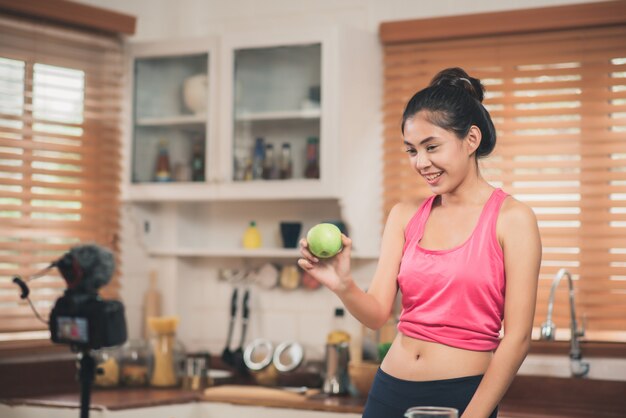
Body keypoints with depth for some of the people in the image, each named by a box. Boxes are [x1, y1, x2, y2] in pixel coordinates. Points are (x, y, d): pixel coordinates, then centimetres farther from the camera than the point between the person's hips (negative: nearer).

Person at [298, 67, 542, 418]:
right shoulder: (405, 217, 5)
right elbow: (377, 313, 1)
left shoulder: (512, 219, -8)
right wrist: (342, 285, -19)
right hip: (391, 389, 4)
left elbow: (517, 338, -10)